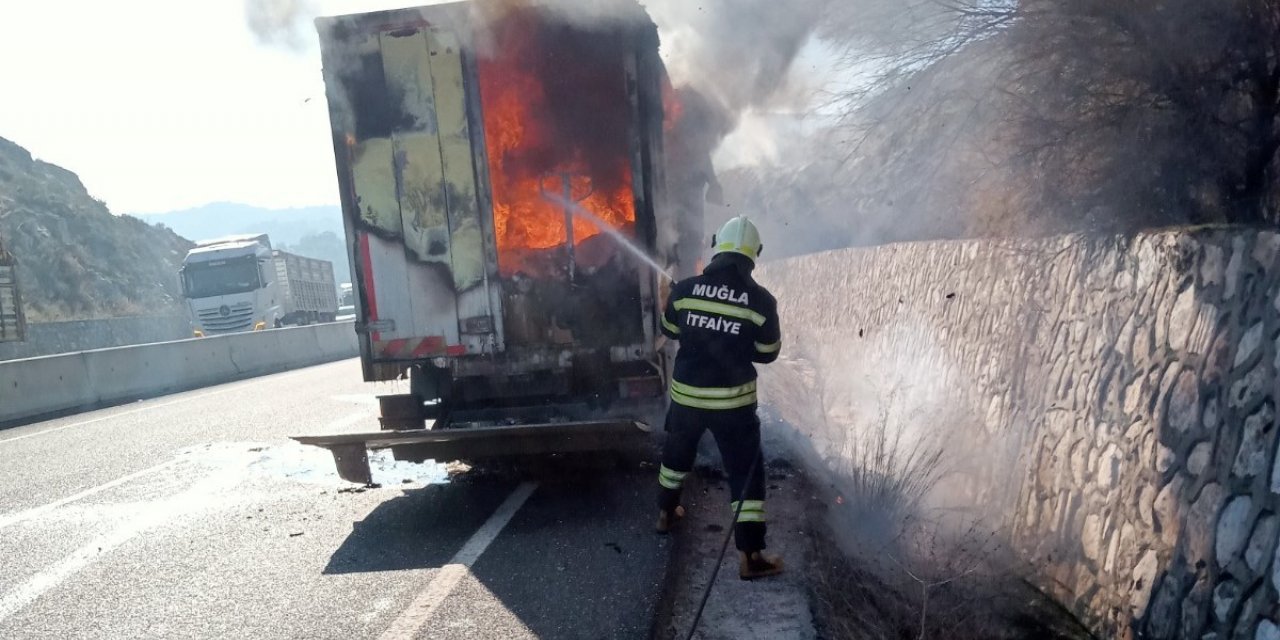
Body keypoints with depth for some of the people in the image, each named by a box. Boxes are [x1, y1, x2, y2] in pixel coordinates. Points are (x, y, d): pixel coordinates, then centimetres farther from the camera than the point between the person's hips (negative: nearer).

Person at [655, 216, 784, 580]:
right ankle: (750, 556, 6)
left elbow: (670, 331, 9)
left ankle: (666, 513, 46)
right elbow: (767, 354, -2)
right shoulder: (761, 300, -14)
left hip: (686, 393, 3)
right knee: (746, 471, 6)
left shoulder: (685, 289, -8)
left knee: (677, 453, 27)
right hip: (732, 400, -3)